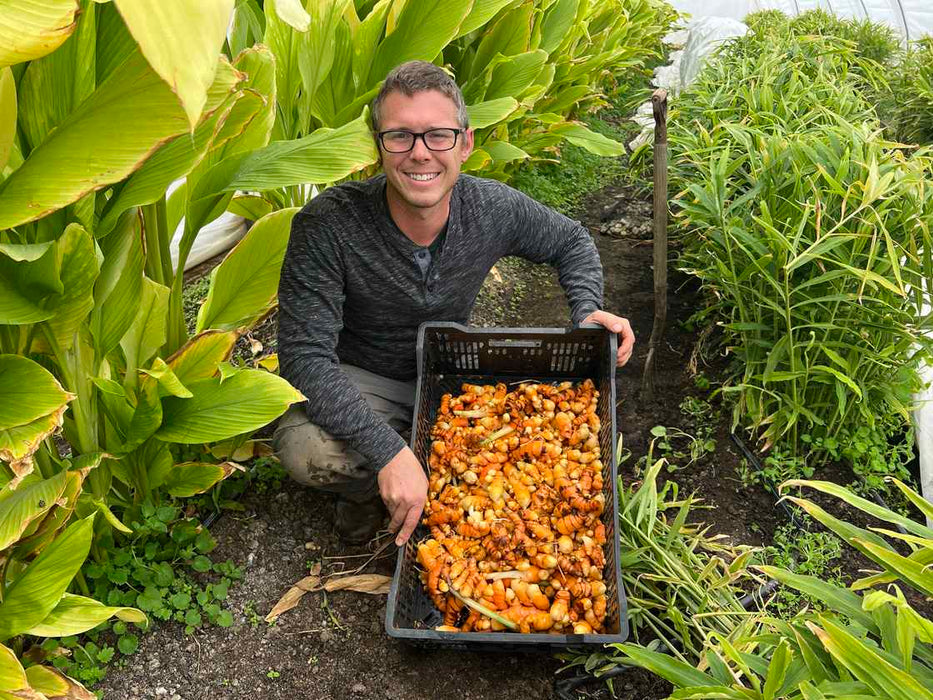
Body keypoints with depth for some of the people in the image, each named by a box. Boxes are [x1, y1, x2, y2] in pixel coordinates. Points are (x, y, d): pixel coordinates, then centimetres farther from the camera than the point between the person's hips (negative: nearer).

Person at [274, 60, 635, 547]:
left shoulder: (493, 209, -16)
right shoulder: (328, 224, -29)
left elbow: (571, 241, 5)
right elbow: (305, 356, -32)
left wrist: (587, 312, -16)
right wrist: (388, 452, -42)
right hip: (360, 384, -4)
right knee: (306, 448, -36)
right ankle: (370, 488, 1)